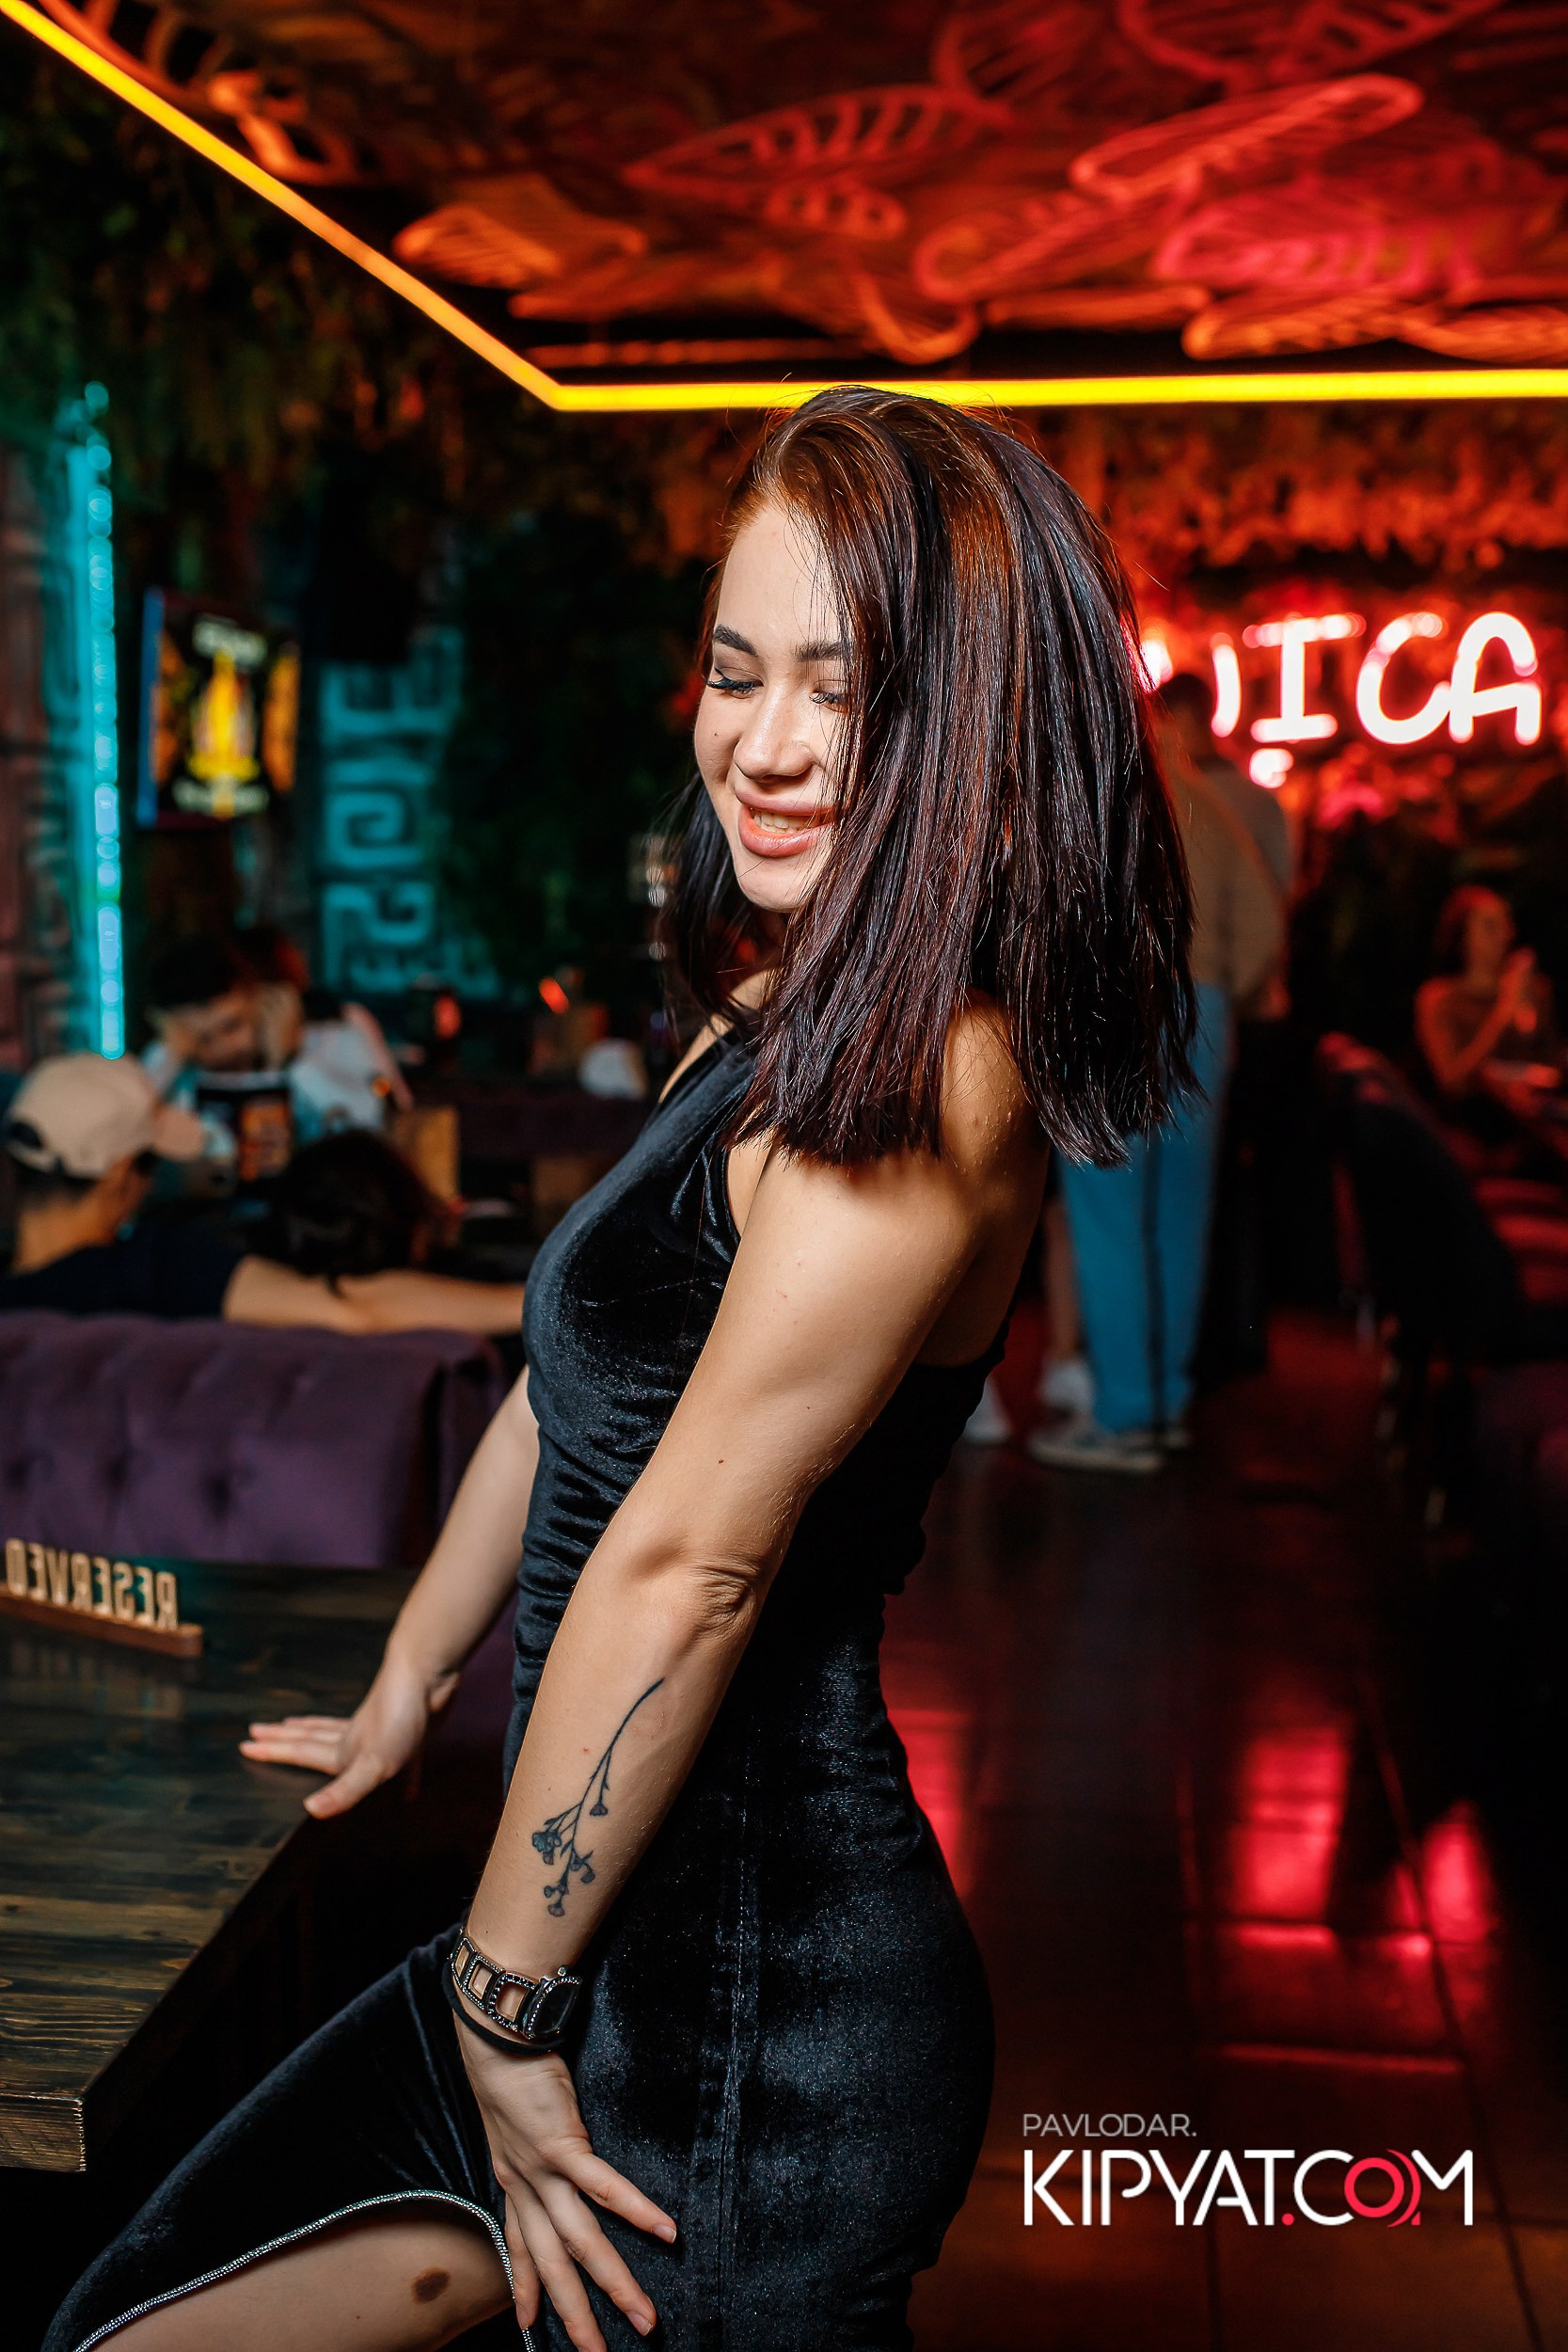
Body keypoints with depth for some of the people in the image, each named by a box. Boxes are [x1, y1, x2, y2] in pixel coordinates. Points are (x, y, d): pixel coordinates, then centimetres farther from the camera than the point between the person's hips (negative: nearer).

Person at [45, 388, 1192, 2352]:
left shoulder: (919, 1083, -22)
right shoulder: (772, 1026, 8)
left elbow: (682, 1564, -22)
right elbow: (573, 1378, 17)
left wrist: (504, 2006, -13)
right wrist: (412, 1675, 27)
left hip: (755, 2007, -9)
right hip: (629, 1934, 9)